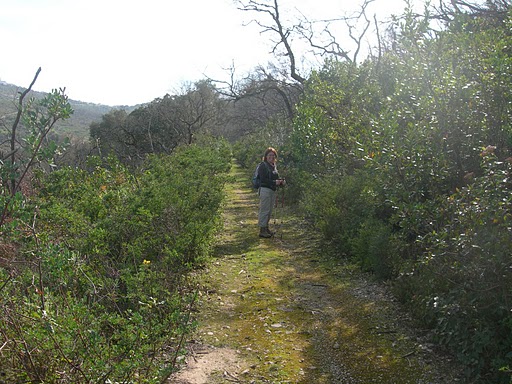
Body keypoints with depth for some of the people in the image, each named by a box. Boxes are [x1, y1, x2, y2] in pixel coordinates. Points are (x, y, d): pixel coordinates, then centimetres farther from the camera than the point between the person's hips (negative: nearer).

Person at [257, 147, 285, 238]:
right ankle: (262, 230, -1)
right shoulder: (263, 165, -9)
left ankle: (266, 228, 23)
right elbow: (263, 179, -17)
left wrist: (281, 181, 1)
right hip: (265, 190, -8)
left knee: (269, 210, 13)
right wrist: (274, 182, -22)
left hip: (272, 190, 8)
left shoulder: (273, 166, 16)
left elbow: (276, 177, 22)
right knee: (264, 210, -6)